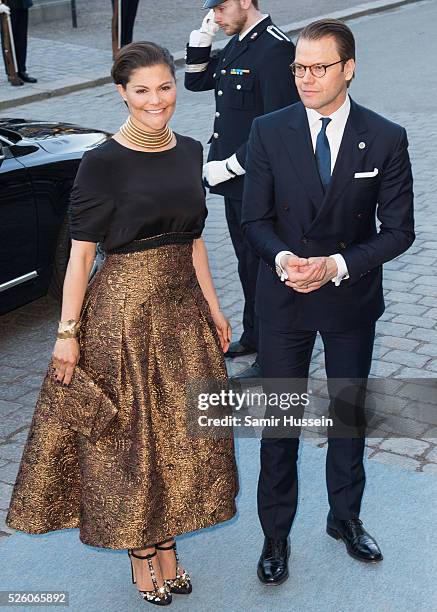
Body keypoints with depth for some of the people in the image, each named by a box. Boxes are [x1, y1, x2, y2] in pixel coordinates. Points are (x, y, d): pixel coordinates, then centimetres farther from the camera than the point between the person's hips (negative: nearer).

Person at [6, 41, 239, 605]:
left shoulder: (190, 152, 5)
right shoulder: (102, 164, -12)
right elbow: (80, 255, -11)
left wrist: (213, 307, 13)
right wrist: (67, 333, -12)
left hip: (182, 308, 6)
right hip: (123, 310, -6)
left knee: (178, 429, 14)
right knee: (128, 435, 7)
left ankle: (166, 544, 33)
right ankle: (141, 555, 27)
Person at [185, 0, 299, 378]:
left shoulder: (275, 49, -19)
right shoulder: (237, 43, 10)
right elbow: (195, 81, 19)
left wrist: (228, 165, -20)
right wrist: (203, 34, 5)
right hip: (235, 180, 9)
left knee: (261, 266, 3)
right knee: (247, 263, 21)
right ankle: (253, 337, 38)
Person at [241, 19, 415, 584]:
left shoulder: (385, 139, -9)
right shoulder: (269, 132, -7)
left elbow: (398, 230, -8)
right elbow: (255, 218, -3)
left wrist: (337, 265, -22)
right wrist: (283, 259, -23)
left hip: (352, 299, 1)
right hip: (283, 301, 0)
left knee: (349, 413, 17)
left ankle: (346, 518, 40)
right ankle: (276, 535, 26)